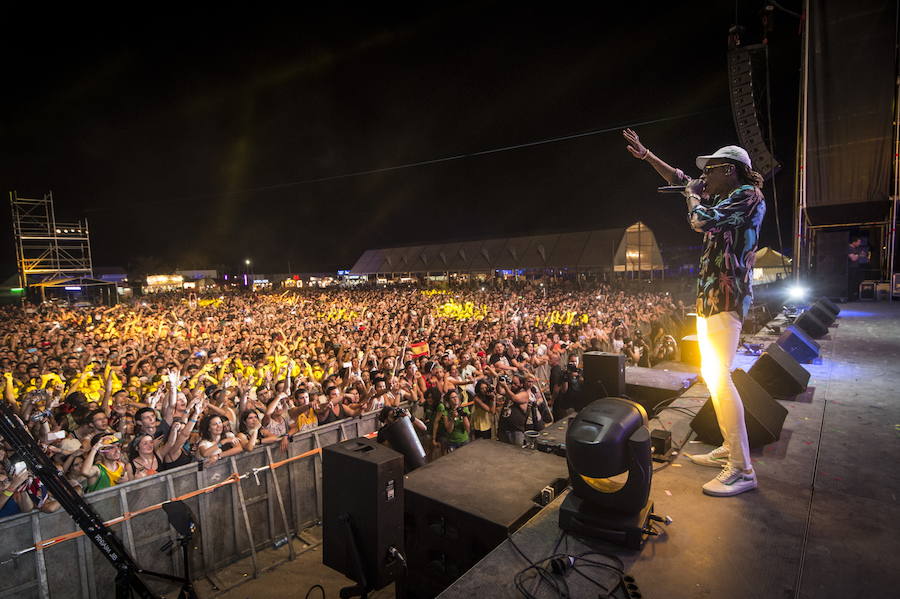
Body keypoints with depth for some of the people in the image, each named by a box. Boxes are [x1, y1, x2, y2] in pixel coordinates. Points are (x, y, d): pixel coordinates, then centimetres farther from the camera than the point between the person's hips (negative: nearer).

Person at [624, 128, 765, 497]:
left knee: (719, 376, -15)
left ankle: (742, 470, -10)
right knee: (712, 375, 11)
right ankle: (729, 449, 20)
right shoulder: (722, 197, 18)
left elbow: (701, 220, -21)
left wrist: (693, 195, 0)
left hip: (727, 297, -10)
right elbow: (680, 180, 27)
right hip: (709, 297, 10)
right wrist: (644, 154, 28)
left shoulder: (748, 195, -8)